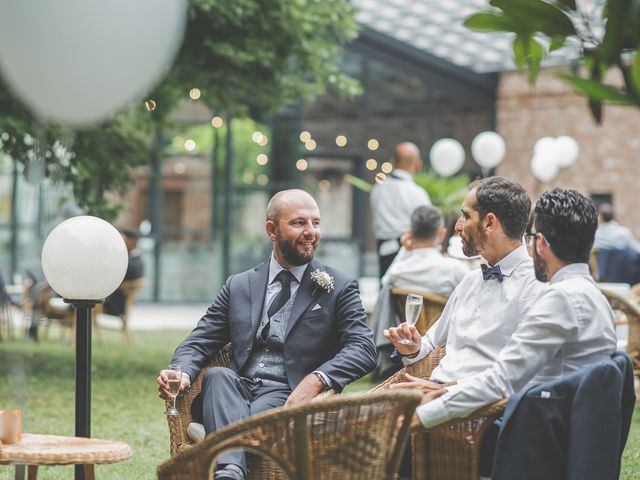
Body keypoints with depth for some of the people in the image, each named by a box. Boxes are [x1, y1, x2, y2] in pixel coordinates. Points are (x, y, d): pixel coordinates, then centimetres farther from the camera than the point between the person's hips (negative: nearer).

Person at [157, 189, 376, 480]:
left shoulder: (339, 289, 10)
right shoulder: (238, 286, 18)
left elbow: (363, 349, -3)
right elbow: (199, 343, 13)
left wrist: (317, 379, -23)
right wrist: (181, 372, -12)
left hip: (288, 399, -3)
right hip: (236, 392, 3)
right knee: (218, 375, -31)